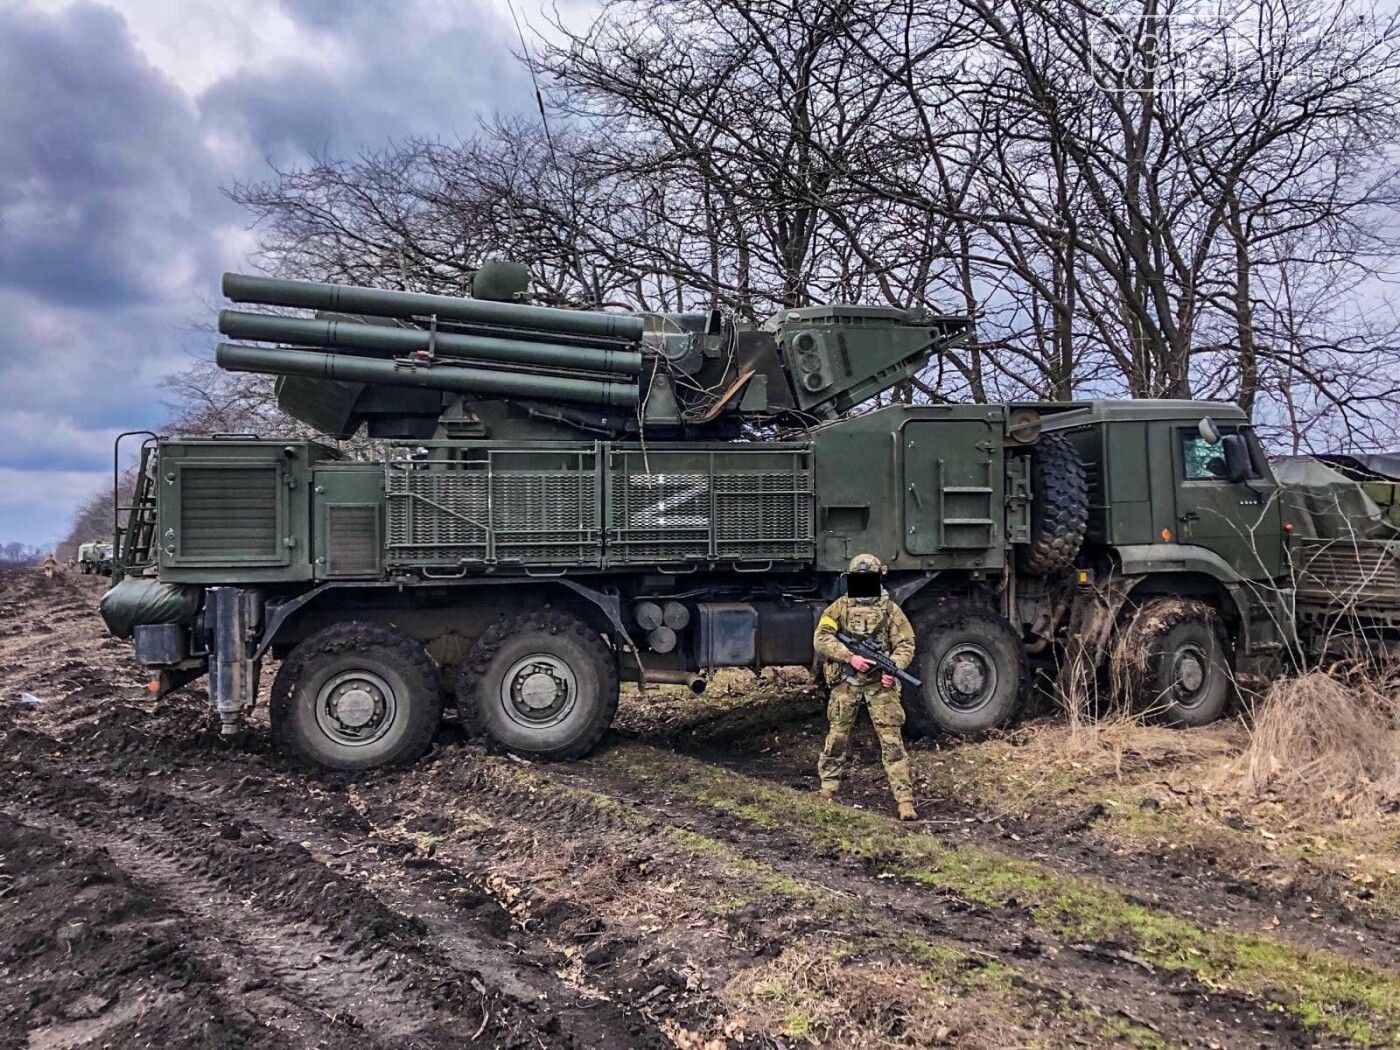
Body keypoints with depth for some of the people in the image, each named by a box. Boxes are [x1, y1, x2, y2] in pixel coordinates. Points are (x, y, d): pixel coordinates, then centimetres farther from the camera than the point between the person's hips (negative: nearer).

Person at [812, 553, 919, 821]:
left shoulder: (889, 608, 3)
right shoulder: (839, 607, 4)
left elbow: (905, 644, 1)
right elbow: (820, 639, -6)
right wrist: (850, 657, -18)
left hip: (880, 684, -1)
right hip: (845, 684, 1)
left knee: (892, 740, -4)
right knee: (838, 736, 11)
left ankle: (905, 798, -3)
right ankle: (829, 787, 29)